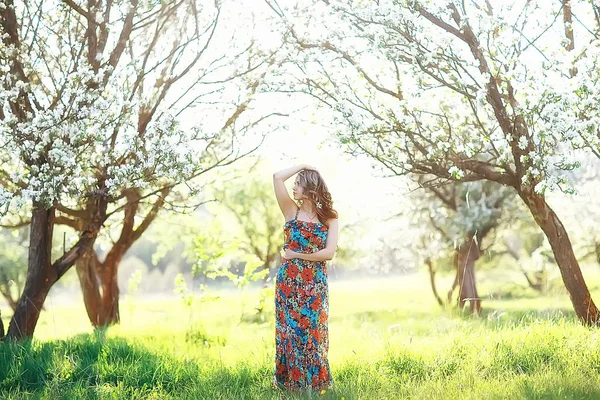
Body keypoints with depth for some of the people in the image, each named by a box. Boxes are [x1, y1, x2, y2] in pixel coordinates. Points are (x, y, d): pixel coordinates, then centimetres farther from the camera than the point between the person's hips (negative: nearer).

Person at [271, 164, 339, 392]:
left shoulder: (328, 218, 2)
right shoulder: (292, 211, 3)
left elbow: (329, 253, -10)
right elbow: (278, 178, -8)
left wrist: (298, 255, -8)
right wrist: (302, 166, 1)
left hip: (315, 285, -1)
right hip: (289, 282, 1)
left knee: (312, 331, 3)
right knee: (289, 330, 3)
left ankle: (313, 382, 14)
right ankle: (290, 381, 13)